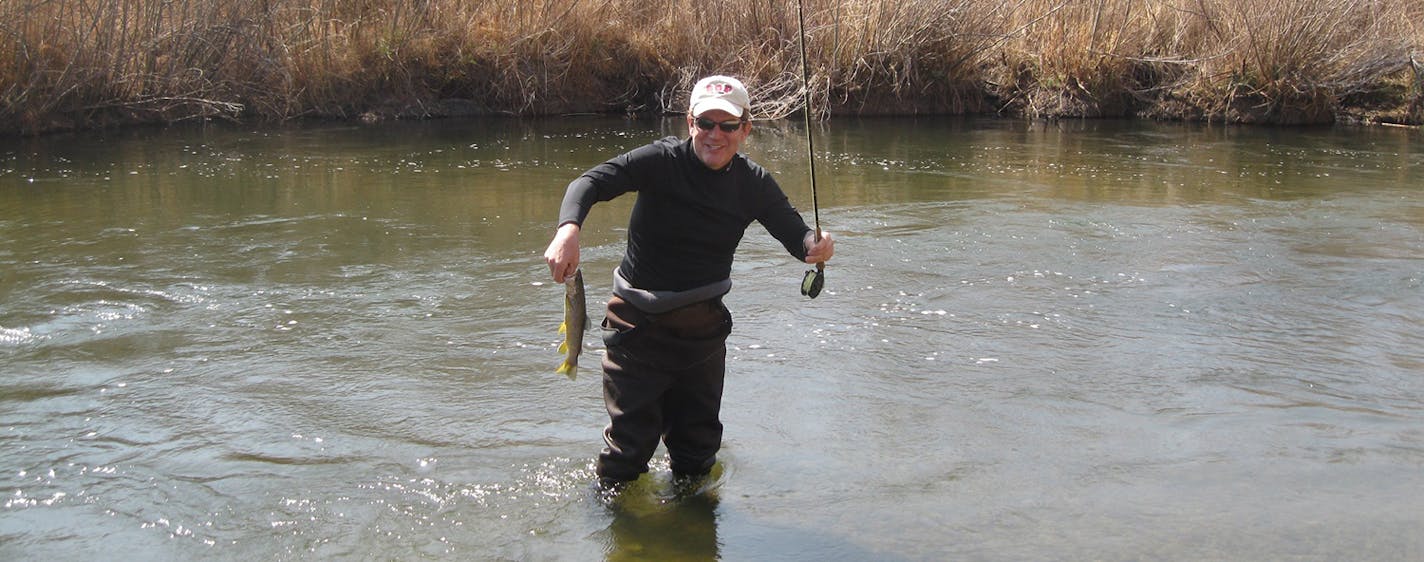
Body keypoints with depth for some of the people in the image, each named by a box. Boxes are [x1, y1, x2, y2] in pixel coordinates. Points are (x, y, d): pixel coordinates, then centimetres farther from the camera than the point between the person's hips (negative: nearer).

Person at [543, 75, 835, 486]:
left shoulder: (753, 183, -2)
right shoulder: (663, 160, -15)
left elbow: (795, 232, -7)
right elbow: (592, 181, -28)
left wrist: (816, 246, -33)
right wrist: (569, 229, -49)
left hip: (703, 324, 4)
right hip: (639, 320, -4)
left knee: (698, 443, 16)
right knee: (629, 442, -1)